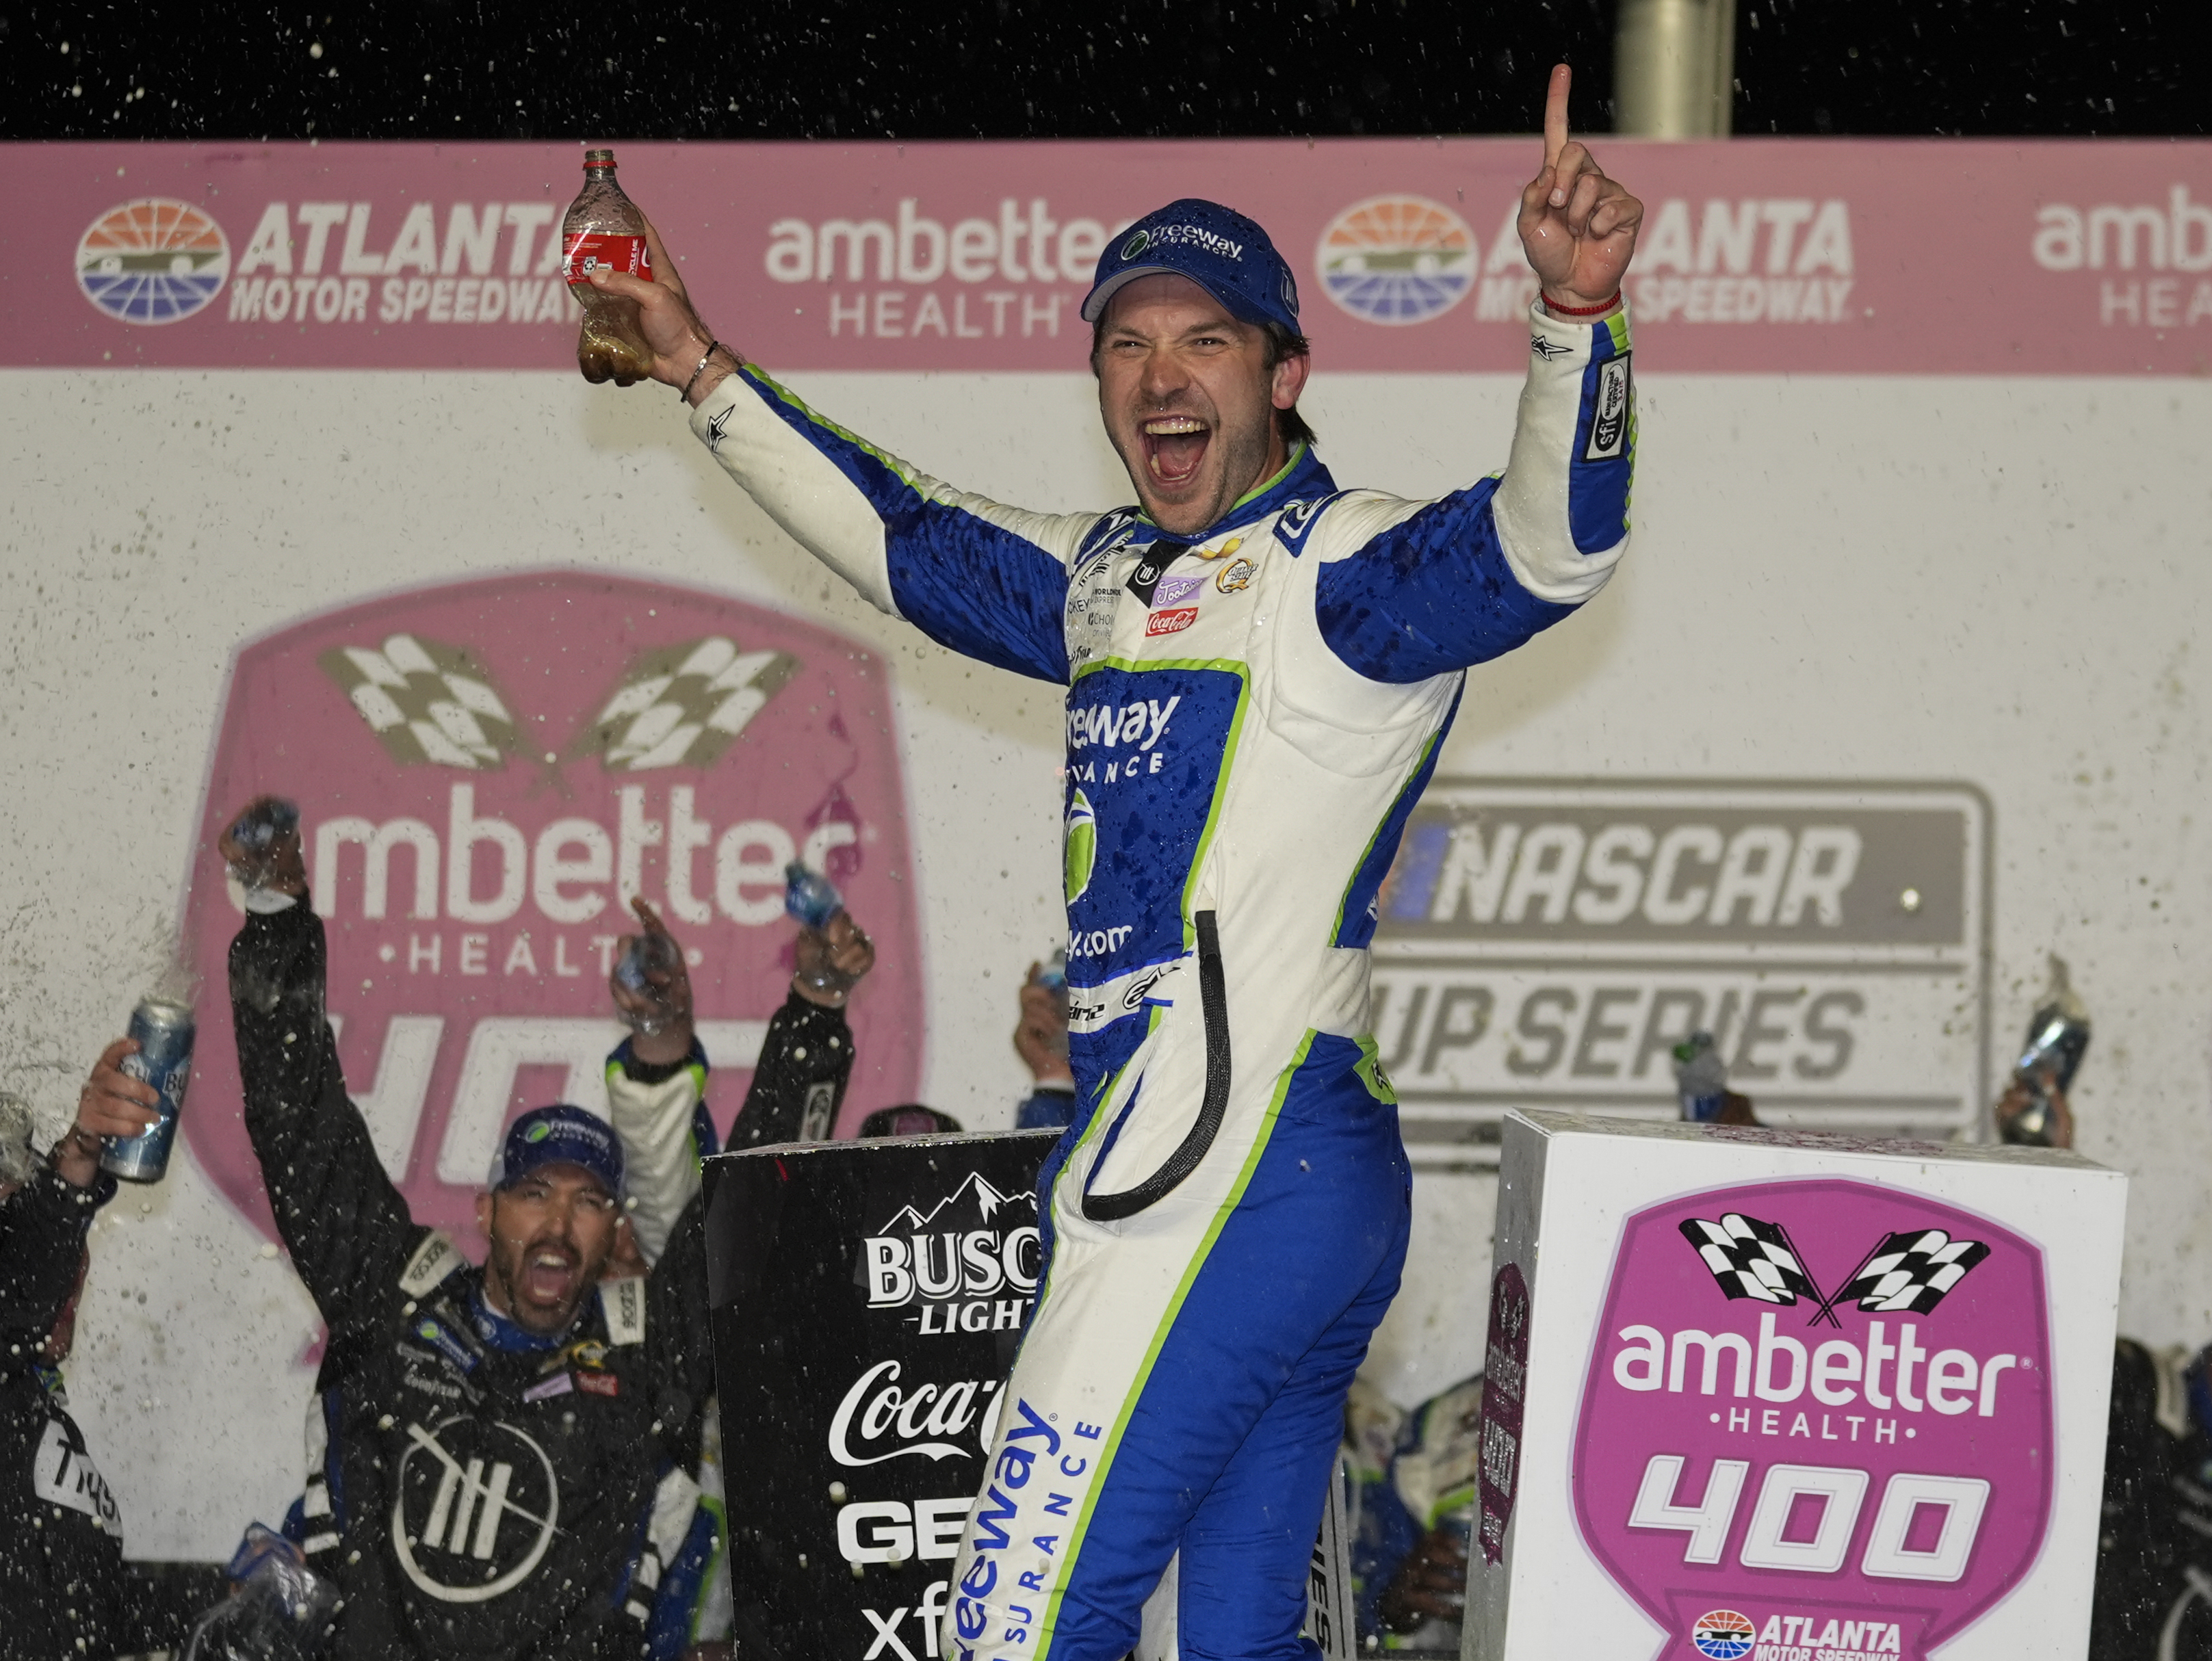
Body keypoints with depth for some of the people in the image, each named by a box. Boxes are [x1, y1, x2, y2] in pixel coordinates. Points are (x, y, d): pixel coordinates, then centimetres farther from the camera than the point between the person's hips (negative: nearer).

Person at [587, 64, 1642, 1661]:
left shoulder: (1339, 571, -7)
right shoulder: (1112, 581, 20)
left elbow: (1547, 547, -24)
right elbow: (902, 538, 34)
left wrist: (1577, 308, -40)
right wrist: (705, 371, 36)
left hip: (1241, 1177, -9)